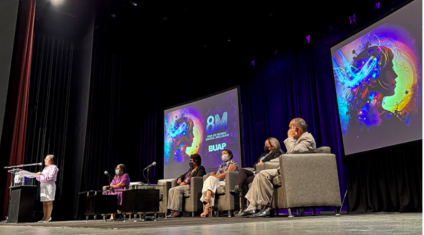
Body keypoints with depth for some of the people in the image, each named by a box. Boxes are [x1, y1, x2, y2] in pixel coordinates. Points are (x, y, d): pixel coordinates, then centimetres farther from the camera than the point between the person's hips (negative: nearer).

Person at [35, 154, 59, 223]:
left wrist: (42, 174, -20)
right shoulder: (45, 168, 25)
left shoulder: (53, 167, -1)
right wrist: (38, 176, 3)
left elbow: (51, 177, -14)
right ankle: (45, 217, 7)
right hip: (43, 185, 8)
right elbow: (41, 178, 22)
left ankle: (48, 217, -7)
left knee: (49, 202, -8)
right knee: (44, 202, 5)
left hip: (50, 185, -8)